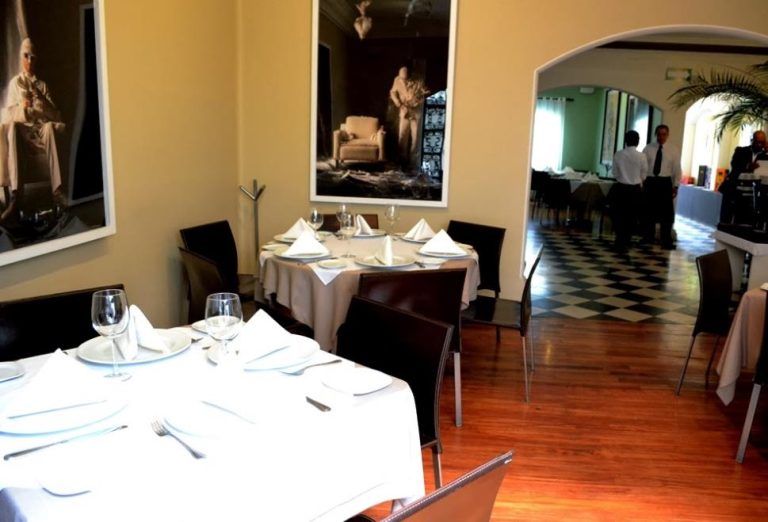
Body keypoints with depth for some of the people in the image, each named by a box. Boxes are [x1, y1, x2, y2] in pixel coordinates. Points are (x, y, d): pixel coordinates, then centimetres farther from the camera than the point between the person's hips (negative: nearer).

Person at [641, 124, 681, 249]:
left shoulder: (673, 150, 2)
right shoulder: (648, 148, 3)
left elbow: (677, 169, 2)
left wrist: (675, 186, -3)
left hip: (665, 183, -1)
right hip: (650, 182, 1)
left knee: (667, 213, 2)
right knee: (648, 212, 10)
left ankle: (666, 241, 8)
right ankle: (648, 238, 24)